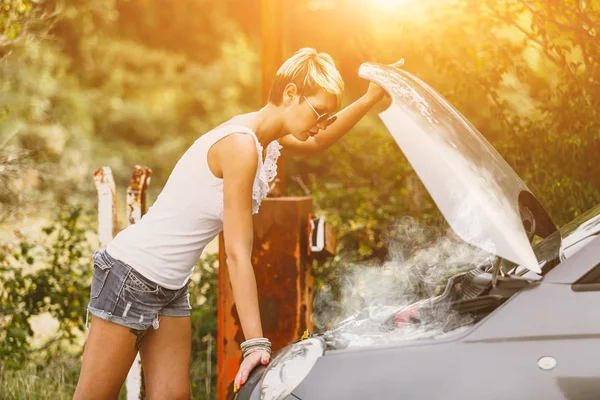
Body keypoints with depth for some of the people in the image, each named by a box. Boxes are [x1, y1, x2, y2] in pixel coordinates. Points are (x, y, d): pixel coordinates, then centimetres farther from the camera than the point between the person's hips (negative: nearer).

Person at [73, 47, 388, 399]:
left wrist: (372, 98, 10)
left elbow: (319, 142, 26)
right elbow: (238, 255, -24)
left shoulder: (263, 137, 5)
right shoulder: (241, 145, -22)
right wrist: (256, 342, -26)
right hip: (133, 275, -9)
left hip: (172, 287, 9)